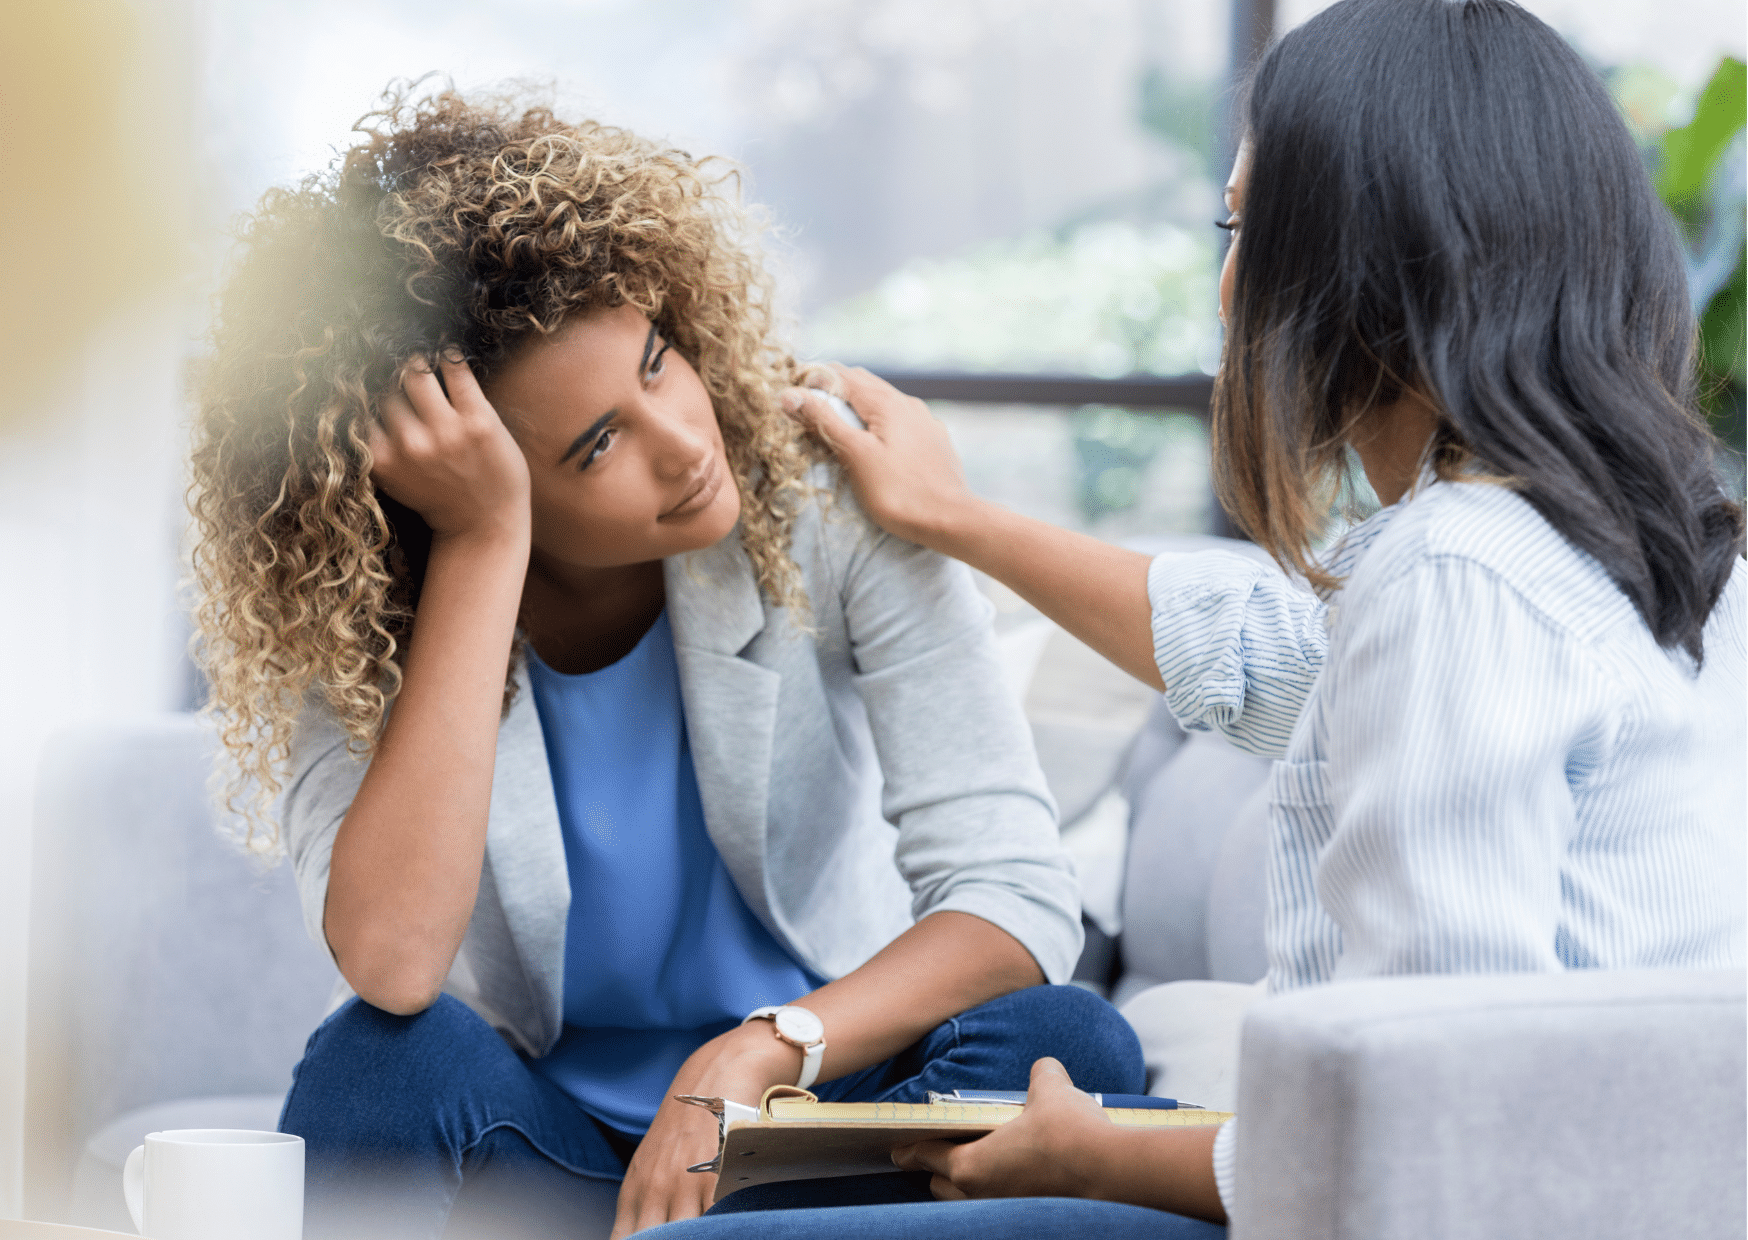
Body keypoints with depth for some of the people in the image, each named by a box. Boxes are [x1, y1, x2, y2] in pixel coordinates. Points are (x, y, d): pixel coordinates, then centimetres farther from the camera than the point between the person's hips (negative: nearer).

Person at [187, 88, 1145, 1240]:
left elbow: (1017, 893, -16)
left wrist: (753, 1057, -32)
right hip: (538, 1142, 0)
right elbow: (392, 959, -33)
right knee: (385, 1061, -32)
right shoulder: (345, 627, -14)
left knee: (1066, 1042, -28)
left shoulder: (825, 498, -13)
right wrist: (485, 542, -30)